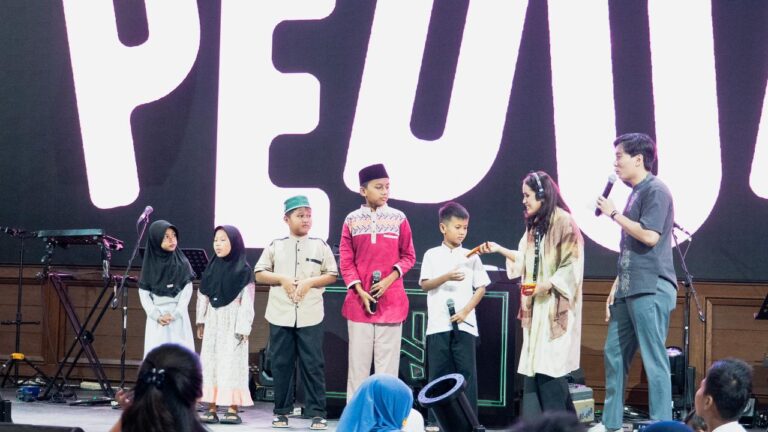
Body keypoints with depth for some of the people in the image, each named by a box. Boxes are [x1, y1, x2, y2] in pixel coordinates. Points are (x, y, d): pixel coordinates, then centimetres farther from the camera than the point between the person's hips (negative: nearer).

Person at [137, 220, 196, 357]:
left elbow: (187, 291, -1)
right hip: (156, 319, 1)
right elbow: (143, 293, 3)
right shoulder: (150, 263, 3)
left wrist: (174, 315, -11)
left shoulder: (182, 263, 1)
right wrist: (156, 315, -9)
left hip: (178, 319, -1)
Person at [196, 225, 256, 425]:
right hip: (213, 321, 5)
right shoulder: (211, 267, 9)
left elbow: (247, 302, -9)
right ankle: (211, 409, 4)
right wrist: (201, 321, 11)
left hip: (232, 322, -5)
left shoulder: (243, 269, -6)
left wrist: (243, 328, -13)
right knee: (210, 363, 2)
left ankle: (233, 409, -2)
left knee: (231, 363, -5)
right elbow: (203, 296, 13)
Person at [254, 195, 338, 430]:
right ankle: (281, 411, 13)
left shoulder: (320, 246, 5)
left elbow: (332, 275, 5)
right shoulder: (275, 246, 6)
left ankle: (317, 413, 0)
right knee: (281, 364, 5)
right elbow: (259, 274, 7)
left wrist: (310, 282, -10)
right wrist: (282, 279, -9)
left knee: (313, 364, -3)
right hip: (280, 315, 1)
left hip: (310, 316, -1)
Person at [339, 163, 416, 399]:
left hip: (390, 300, 0)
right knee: (358, 358, 2)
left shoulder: (398, 219, 2)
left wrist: (389, 280, -9)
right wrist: (360, 291, -8)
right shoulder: (352, 220, 3)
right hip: (359, 300, 0)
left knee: (387, 360, 0)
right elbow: (346, 261, 3)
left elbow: (408, 256, 6)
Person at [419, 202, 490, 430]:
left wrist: (466, 311, -6)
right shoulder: (432, 255, 5)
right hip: (438, 324, -1)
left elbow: (481, 287, 6)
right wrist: (447, 277, -18)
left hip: (464, 323, 1)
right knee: (438, 372, 2)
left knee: (467, 371, -2)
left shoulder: (471, 257, 8)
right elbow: (425, 284, -1)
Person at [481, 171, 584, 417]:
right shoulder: (534, 224, 15)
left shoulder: (564, 223, -10)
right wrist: (499, 249, 18)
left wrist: (547, 285, -22)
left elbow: (572, 265, -14)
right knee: (534, 364, 4)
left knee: (550, 364, -9)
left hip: (555, 305, -8)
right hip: (535, 305, 8)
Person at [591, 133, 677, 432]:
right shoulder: (635, 193, 19)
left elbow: (649, 236, -21)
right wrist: (616, 288, 19)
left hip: (650, 290, -10)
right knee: (613, 355, 11)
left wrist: (614, 214, -10)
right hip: (629, 291, 10)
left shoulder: (656, 191, -8)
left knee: (654, 360, -7)